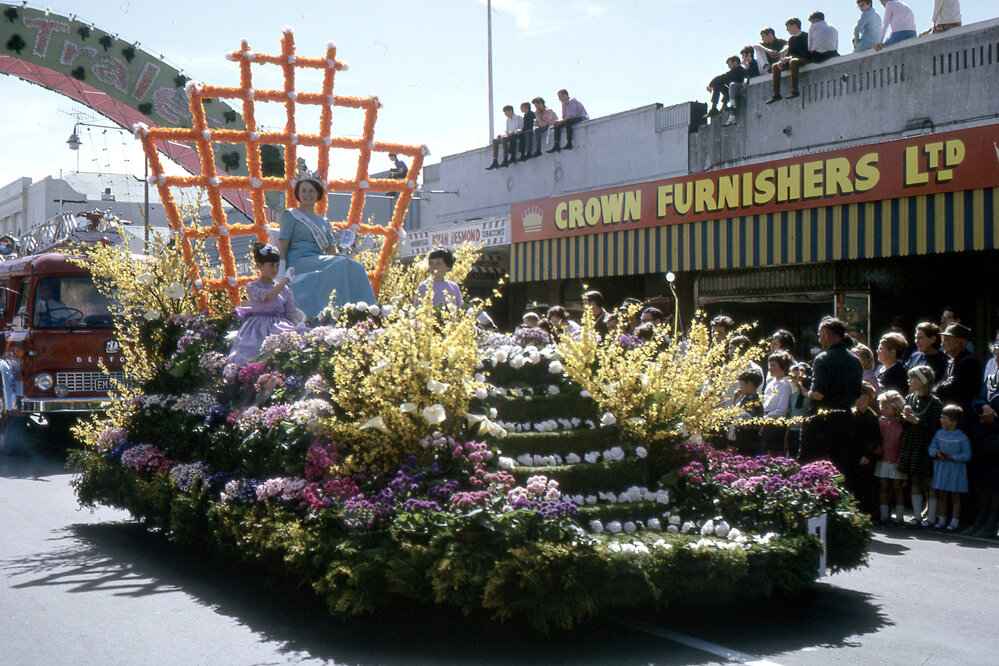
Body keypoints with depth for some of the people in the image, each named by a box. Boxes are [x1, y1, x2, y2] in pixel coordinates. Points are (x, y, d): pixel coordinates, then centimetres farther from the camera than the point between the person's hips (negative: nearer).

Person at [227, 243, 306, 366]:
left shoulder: (284, 289, 17)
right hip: (259, 331, -4)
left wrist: (298, 326, -9)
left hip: (281, 327, 5)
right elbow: (268, 295, -17)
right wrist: (286, 279, -8)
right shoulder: (252, 287, 4)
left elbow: (291, 313, 13)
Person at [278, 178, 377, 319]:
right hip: (298, 262, -5)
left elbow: (331, 250, 20)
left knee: (356, 268, -22)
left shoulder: (323, 221, 26)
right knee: (340, 265, -32)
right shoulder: (290, 215, 11)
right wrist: (281, 271, -15)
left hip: (318, 262, 5)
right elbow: (282, 246, 0)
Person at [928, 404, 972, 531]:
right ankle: (942, 521, 19)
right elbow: (932, 447, 6)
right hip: (941, 469, 5)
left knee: (955, 497, 3)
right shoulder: (939, 433, 6)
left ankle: (954, 523, 10)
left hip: (955, 470, -5)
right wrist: (936, 453, -16)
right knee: (942, 496, 10)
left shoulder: (962, 437, -11)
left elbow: (967, 455, -12)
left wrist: (950, 457, -20)